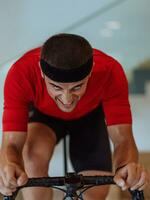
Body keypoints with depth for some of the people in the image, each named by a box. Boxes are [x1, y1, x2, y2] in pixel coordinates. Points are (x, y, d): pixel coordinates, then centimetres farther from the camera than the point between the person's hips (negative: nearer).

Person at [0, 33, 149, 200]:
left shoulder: (109, 72, -39)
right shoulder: (22, 73, -40)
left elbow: (123, 138, -37)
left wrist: (126, 166, -61)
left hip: (89, 115, 1)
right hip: (43, 114, -1)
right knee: (34, 156, -32)